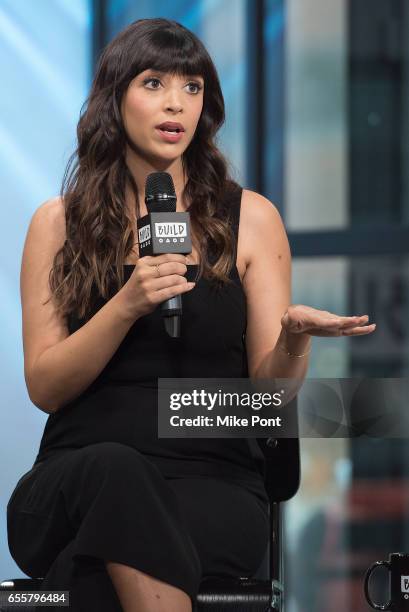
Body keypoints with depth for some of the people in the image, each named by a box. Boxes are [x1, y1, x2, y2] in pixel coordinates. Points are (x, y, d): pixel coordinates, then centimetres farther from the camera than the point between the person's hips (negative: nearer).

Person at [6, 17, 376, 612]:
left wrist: (293, 339, -17)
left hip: (213, 479, -1)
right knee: (116, 469, -37)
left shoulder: (250, 218, 10)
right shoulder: (59, 223, 10)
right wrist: (127, 305, -13)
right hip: (80, 470, 1)